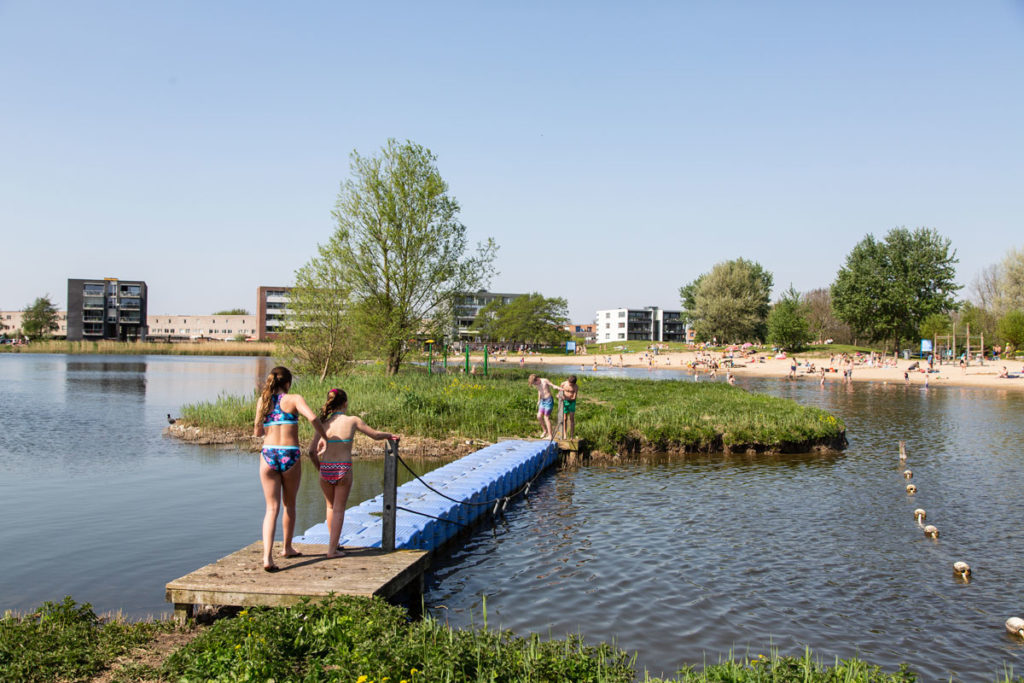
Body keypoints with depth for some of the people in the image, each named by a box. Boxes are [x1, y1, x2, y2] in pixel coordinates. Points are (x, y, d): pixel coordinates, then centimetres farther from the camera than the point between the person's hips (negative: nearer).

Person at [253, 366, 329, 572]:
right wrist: (324, 437, -5)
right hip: (290, 456, -2)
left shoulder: (263, 401, 8)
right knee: (289, 504, 19)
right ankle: (287, 547, 34)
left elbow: (257, 432, 14)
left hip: (268, 455, 2)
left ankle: (267, 557, -11)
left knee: (272, 508, 4)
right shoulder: (294, 399, -3)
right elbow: (312, 418, -19)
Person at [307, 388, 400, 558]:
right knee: (339, 509, 6)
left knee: (330, 506, 23)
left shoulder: (324, 423, 4)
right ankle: (332, 549, 2)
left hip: (326, 469, 3)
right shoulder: (353, 420, -1)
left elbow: (312, 451, 0)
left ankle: (333, 543, 32)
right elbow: (375, 435, 7)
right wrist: (391, 436, 26)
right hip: (343, 469, -3)